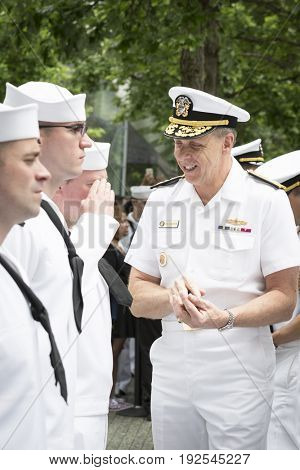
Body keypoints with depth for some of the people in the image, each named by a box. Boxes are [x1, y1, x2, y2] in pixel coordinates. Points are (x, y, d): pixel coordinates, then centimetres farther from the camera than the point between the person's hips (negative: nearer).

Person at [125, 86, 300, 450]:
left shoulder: (267, 200, -6)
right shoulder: (161, 199, 6)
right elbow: (137, 300, 5)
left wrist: (224, 318, -25)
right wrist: (172, 298, -17)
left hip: (238, 378, -4)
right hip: (171, 374, 4)